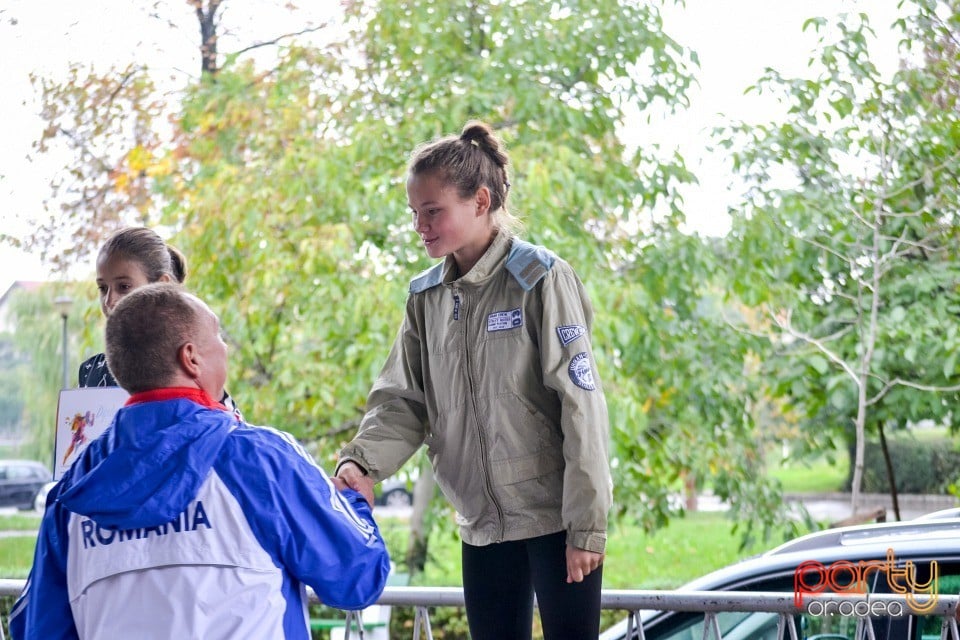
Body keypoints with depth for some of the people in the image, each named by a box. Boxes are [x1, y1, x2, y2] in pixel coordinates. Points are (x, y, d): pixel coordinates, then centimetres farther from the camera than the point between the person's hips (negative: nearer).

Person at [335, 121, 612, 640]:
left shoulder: (540, 281, -9)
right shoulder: (427, 296, 9)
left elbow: (581, 406, -12)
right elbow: (402, 401, 7)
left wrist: (586, 526, -15)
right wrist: (362, 461, -14)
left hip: (553, 518, -6)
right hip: (483, 525, 6)